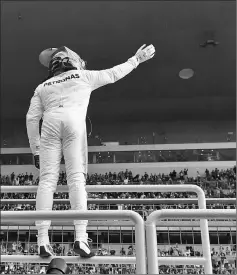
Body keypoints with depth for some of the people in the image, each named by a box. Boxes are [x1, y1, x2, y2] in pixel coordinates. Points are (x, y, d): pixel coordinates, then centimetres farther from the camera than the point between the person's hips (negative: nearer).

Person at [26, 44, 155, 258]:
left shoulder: (43, 86, 29)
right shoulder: (83, 76, 25)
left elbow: (32, 118, 19)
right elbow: (113, 74, 33)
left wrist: (36, 150, 19)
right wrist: (136, 59, 46)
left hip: (51, 122, 2)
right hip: (74, 121, -2)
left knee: (47, 179, -3)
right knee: (77, 177, -8)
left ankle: (43, 241, -10)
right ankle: (81, 238, -18)